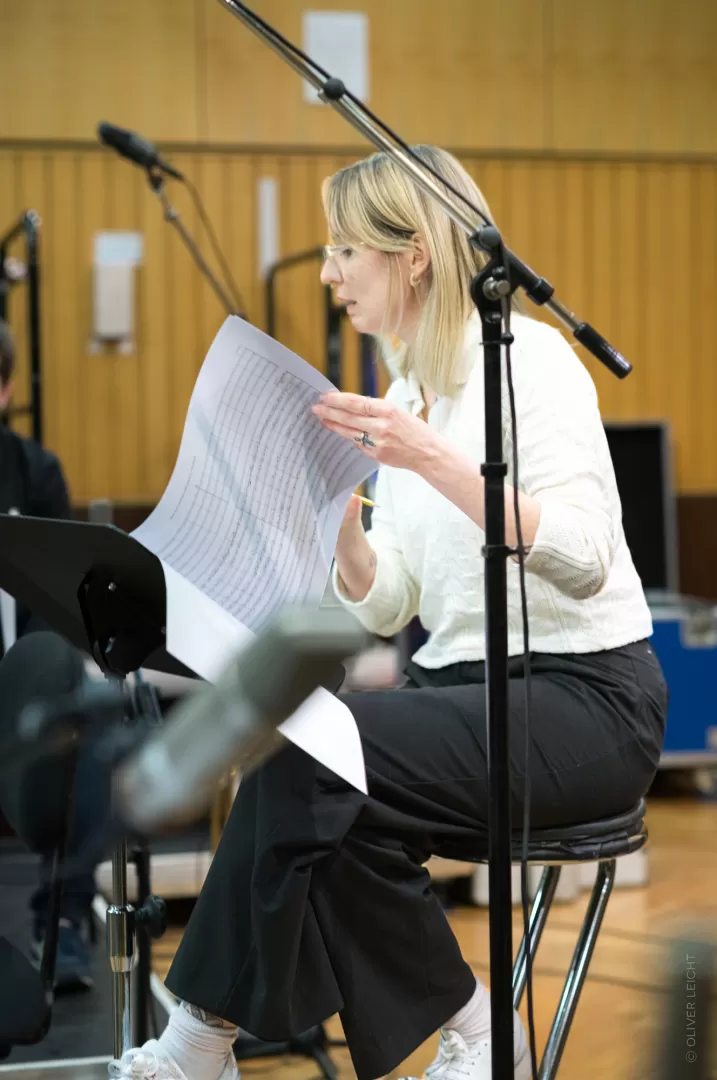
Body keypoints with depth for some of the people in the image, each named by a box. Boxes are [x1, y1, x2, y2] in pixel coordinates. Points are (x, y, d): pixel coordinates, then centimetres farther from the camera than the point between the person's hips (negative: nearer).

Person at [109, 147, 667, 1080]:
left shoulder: (527, 357, -11)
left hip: (586, 697, -7)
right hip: (464, 685, 7)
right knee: (305, 754, -21)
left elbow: (582, 563, -24)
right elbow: (385, 611, 10)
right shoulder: (403, 396, 12)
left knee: (315, 758, -25)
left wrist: (435, 460, -32)